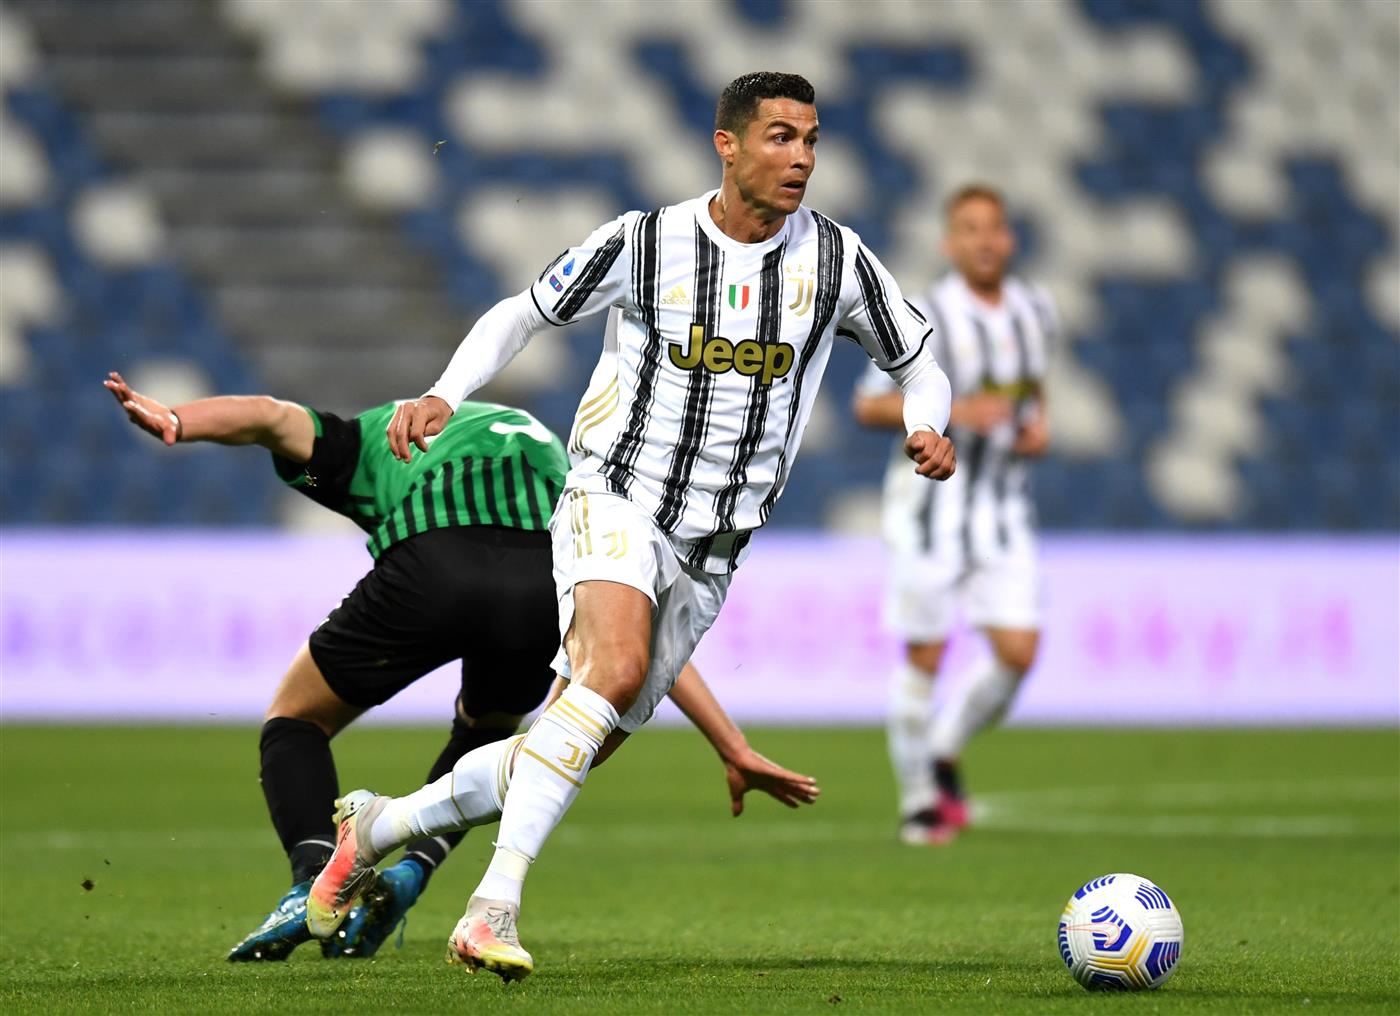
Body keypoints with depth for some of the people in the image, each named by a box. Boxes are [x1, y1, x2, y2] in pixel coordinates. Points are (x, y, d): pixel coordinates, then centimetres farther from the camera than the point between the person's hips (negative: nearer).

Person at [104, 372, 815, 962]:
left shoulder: (369, 439, 37)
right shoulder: (558, 463, 43)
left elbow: (270, 417, 14)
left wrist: (171, 422, -6)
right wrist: (735, 750, 41)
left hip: (430, 569, -3)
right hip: (550, 584, 3)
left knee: (296, 721, 20)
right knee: (487, 730, 36)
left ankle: (315, 882, -4)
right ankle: (408, 877, 15)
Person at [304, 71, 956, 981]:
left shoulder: (834, 258, 1)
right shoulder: (645, 244, -6)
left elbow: (919, 363, 13)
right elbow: (524, 314, 6)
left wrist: (927, 428, -10)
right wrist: (444, 395, -9)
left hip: (710, 552, 4)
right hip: (615, 503, -4)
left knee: (584, 743, 4)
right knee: (616, 667, -32)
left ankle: (379, 825, 25)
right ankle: (495, 907, -35)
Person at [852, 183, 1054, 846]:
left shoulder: (1035, 313, 6)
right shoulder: (926, 319, -12)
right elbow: (868, 406, -12)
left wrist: (1038, 426, 3)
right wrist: (954, 411, -23)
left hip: (1005, 507, 5)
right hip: (934, 501, -5)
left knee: (1017, 653, -6)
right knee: (925, 654, -2)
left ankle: (944, 755, 19)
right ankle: (918, 801, 13)